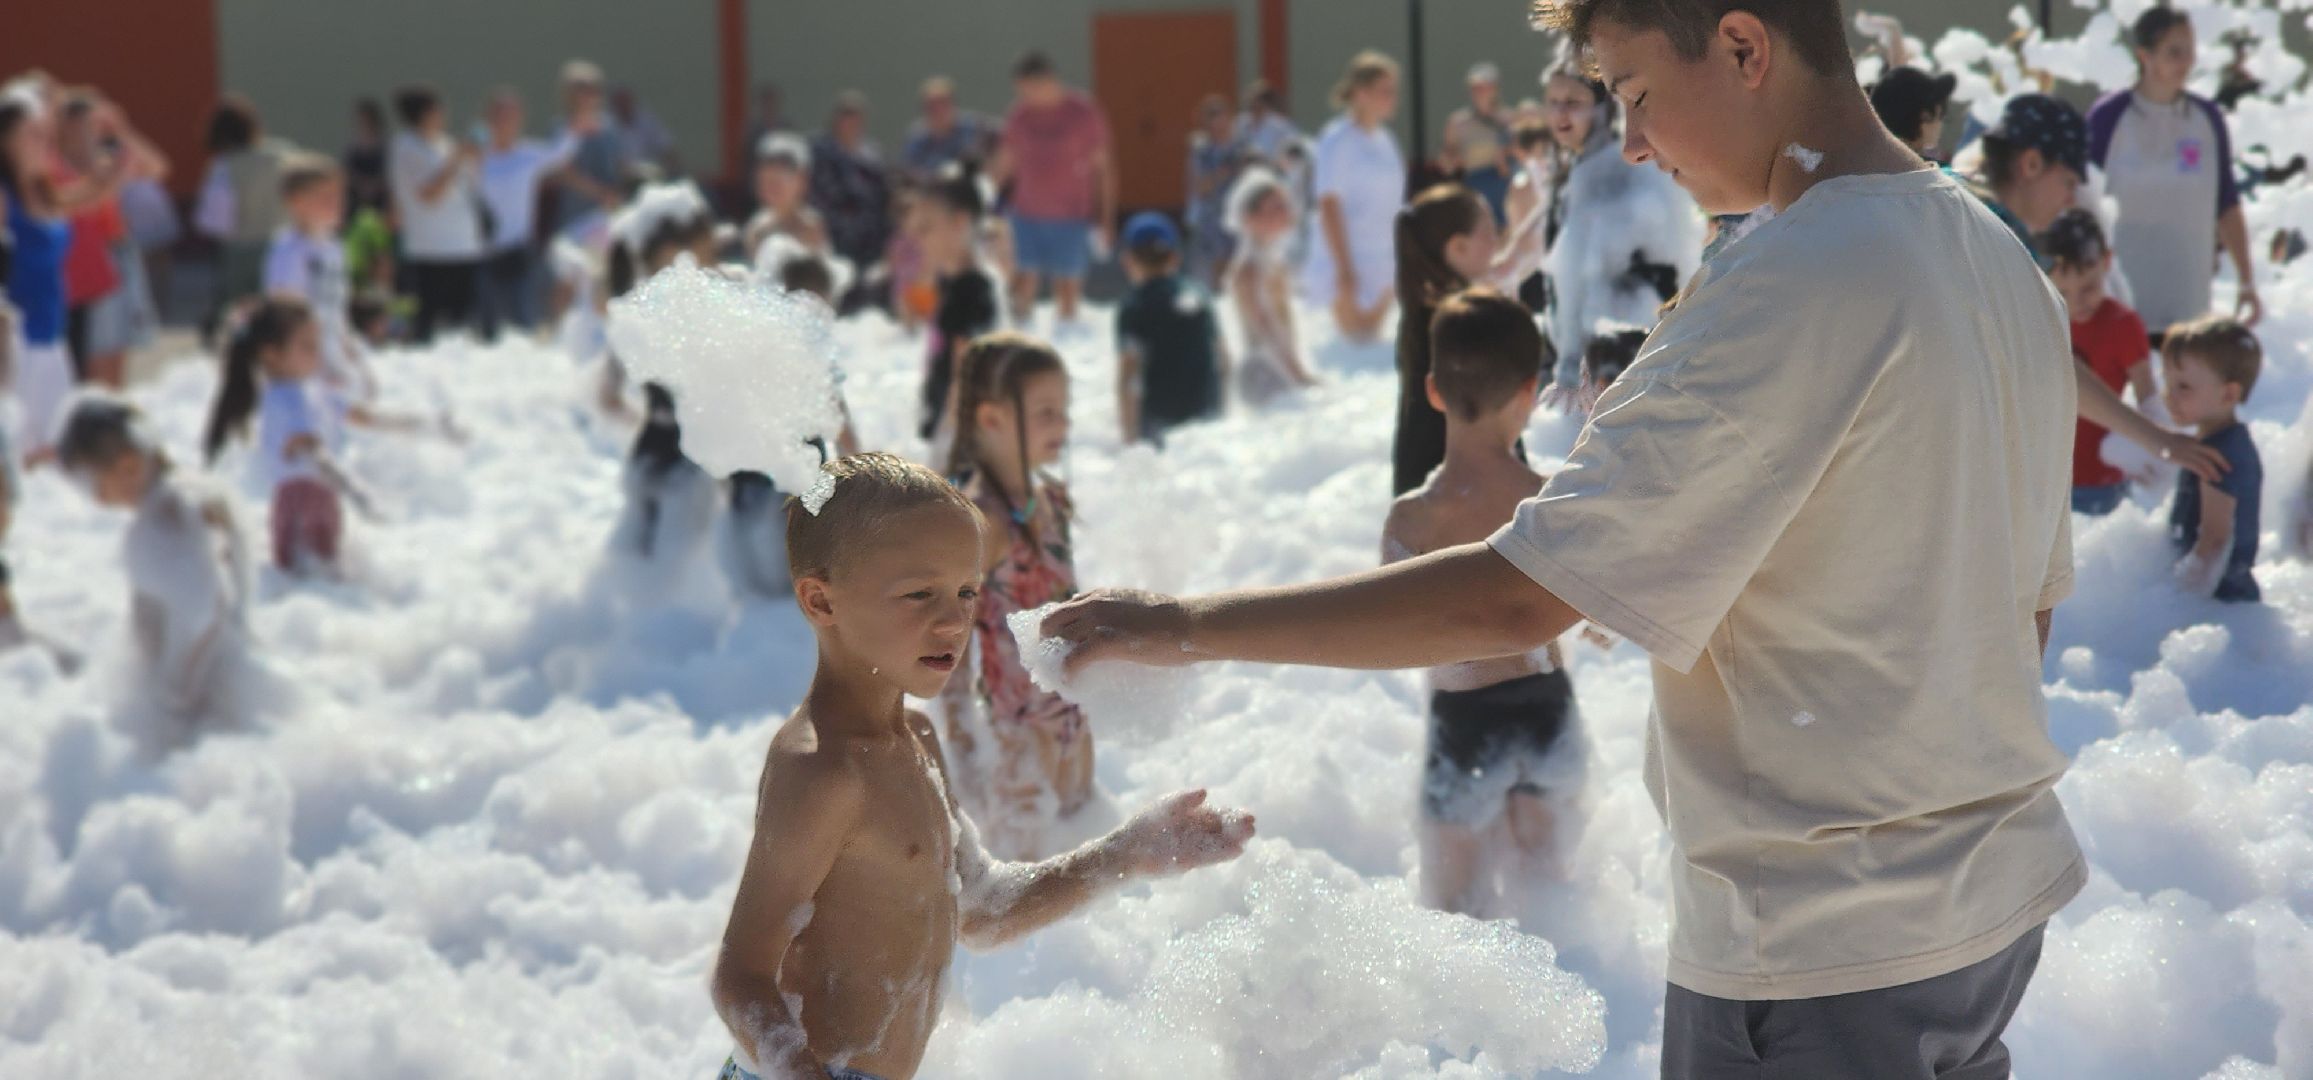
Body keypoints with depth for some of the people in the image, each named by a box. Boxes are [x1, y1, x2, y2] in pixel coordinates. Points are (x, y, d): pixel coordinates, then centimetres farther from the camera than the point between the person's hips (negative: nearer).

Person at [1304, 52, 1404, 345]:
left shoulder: (1385, 139, 12)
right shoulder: (1338, 139, -11)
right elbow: (1329, 206, -15)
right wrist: (1344, 271, -20)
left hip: (1383, 264, 8)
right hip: (1351, 263, -8)